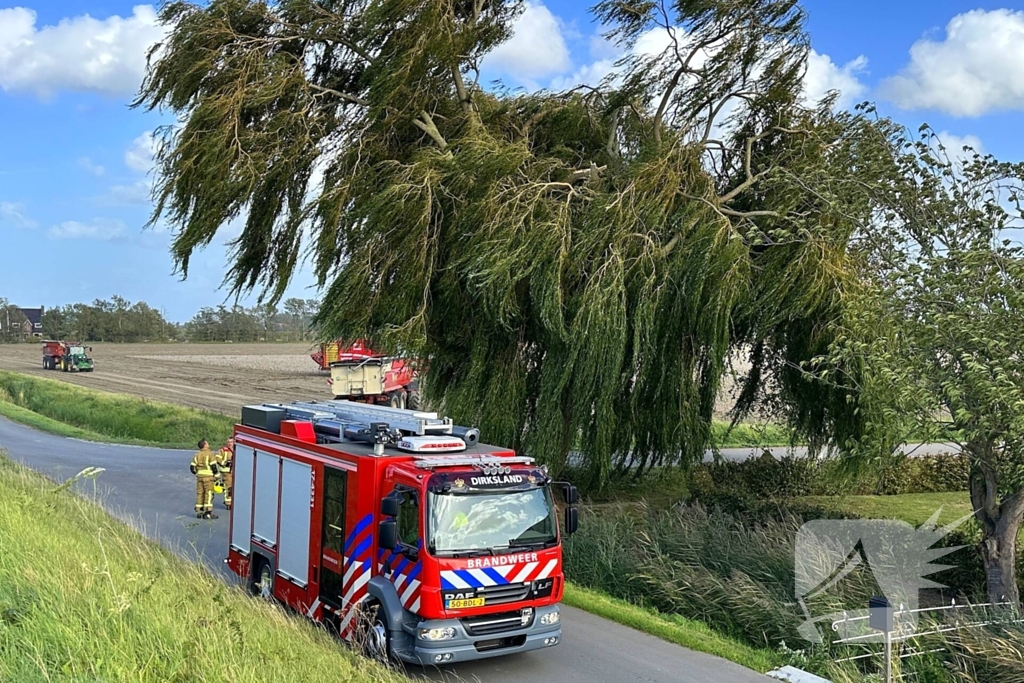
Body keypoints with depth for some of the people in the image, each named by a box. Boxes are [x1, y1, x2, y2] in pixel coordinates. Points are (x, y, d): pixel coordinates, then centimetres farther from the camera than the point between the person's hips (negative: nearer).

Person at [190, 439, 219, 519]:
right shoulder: (210, 454, -9)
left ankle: (199, 511, 16)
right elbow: (214, 466, -13)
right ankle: (208, 512, -8)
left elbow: (192, 467, 9)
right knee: (208, 494, -4)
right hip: (208, 476, -6)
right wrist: (216, 474, -1)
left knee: (200, 493, 12)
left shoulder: (196, 455, 10)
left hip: (199, 476, 6)